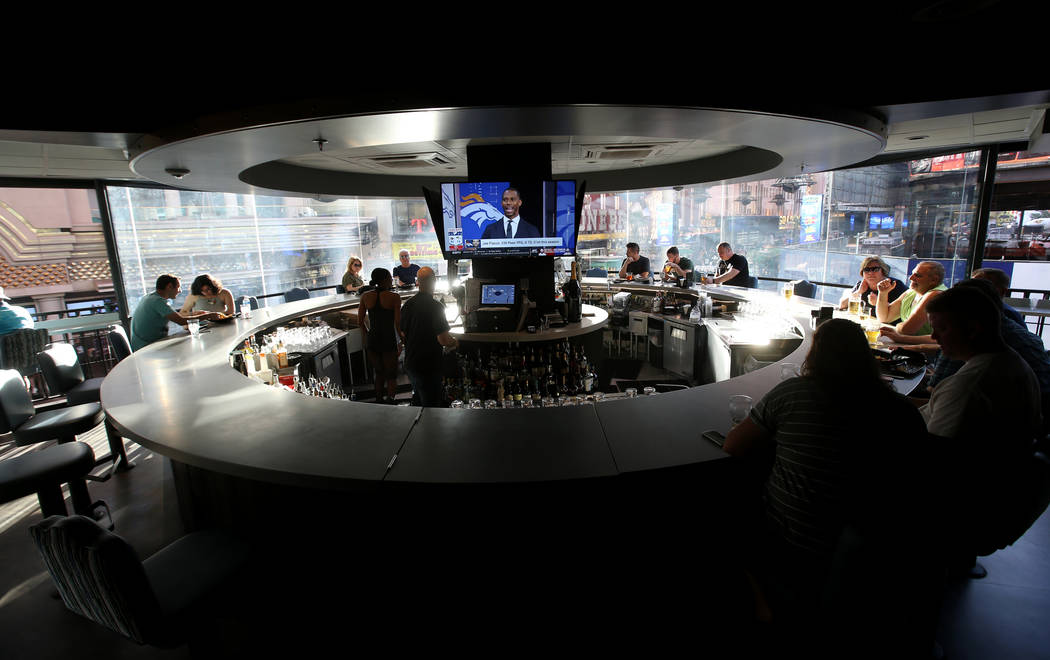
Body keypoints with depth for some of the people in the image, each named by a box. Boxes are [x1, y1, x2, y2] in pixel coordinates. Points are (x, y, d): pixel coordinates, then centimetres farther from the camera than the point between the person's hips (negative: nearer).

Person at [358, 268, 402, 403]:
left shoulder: (365, 296, 0)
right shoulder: (394, 297, -12)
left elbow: (360, 322, 4)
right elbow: (398, 324, -13)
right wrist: (402, 341, 0)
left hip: (372, 341, 4)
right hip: (389, 341, -4)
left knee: (379, 373, 23)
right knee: (391, 376, 12)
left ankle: (379, 402, 27)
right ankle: (390, 401, 3)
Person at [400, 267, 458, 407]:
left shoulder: (407, 305, 1)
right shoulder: (436, 307, -21)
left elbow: (403, 334, 12)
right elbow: (443, 340, -22)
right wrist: (454, 342, -2)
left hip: (410, 363, 7)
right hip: (428, 367, -7)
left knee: (418, 402, 24)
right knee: (431, 406, 6)